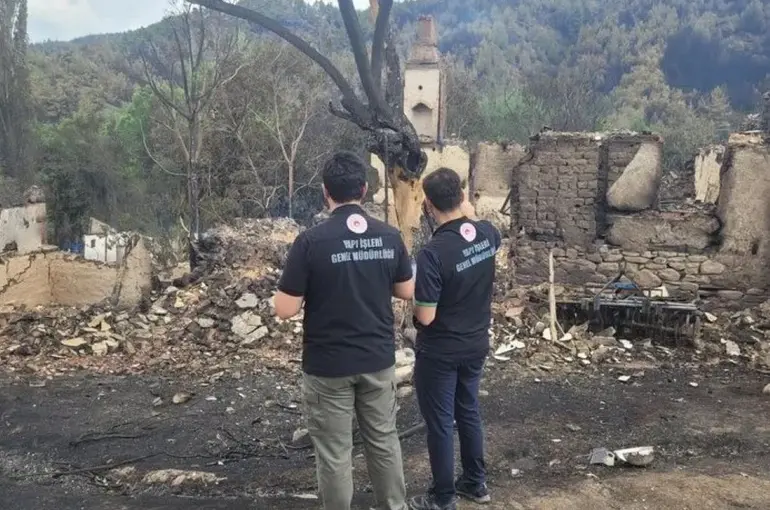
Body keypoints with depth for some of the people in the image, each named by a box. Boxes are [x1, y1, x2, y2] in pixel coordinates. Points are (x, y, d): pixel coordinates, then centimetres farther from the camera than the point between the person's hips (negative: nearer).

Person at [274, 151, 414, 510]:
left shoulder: (311, 241, -18)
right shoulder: (390, 237, -5)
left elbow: (285, 309, -15)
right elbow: (407, 292, 7)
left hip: (328, 365, -4)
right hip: (378, 359, 4)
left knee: (334, 452, 11)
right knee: (384, 440, 21)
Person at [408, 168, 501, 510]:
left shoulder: (432, 254, -28)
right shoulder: (487, 234, -8)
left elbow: (426, 317, -24)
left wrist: (414, 296, -4)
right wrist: (468, 212, 20)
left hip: (440, 353, -7)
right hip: (476, 345, 7)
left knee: (440, 423, 9)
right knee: (469, 411, 23)